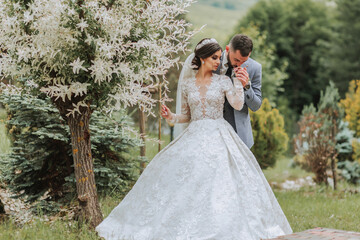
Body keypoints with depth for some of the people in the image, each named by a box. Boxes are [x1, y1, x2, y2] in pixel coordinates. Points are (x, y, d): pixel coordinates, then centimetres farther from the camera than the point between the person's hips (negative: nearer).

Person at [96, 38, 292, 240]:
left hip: (219, 139, -1)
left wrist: (239, 80, -10)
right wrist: (171, 117, -2)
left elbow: (238, 104, -10)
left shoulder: (223, 81, 5)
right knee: (187, 185, -7)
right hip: (193, 138, 2)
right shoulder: (187, 84, 10)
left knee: (221, 184, -13)